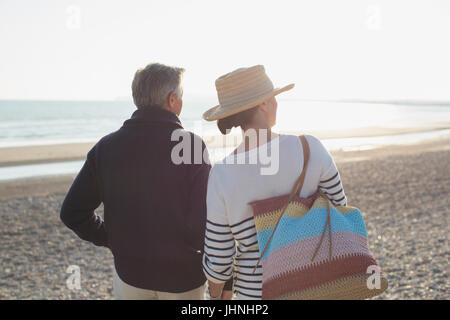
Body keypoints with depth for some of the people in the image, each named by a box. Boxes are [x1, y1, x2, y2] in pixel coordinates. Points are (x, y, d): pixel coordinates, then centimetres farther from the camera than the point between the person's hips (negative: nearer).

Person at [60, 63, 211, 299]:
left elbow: (72, 212, -3)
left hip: (130, 273, 3)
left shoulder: (106, 147, -5)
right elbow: (205, 220, -20)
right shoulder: (192, 145, -16)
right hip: (183, 275, -2)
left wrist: (112, 239, 9)